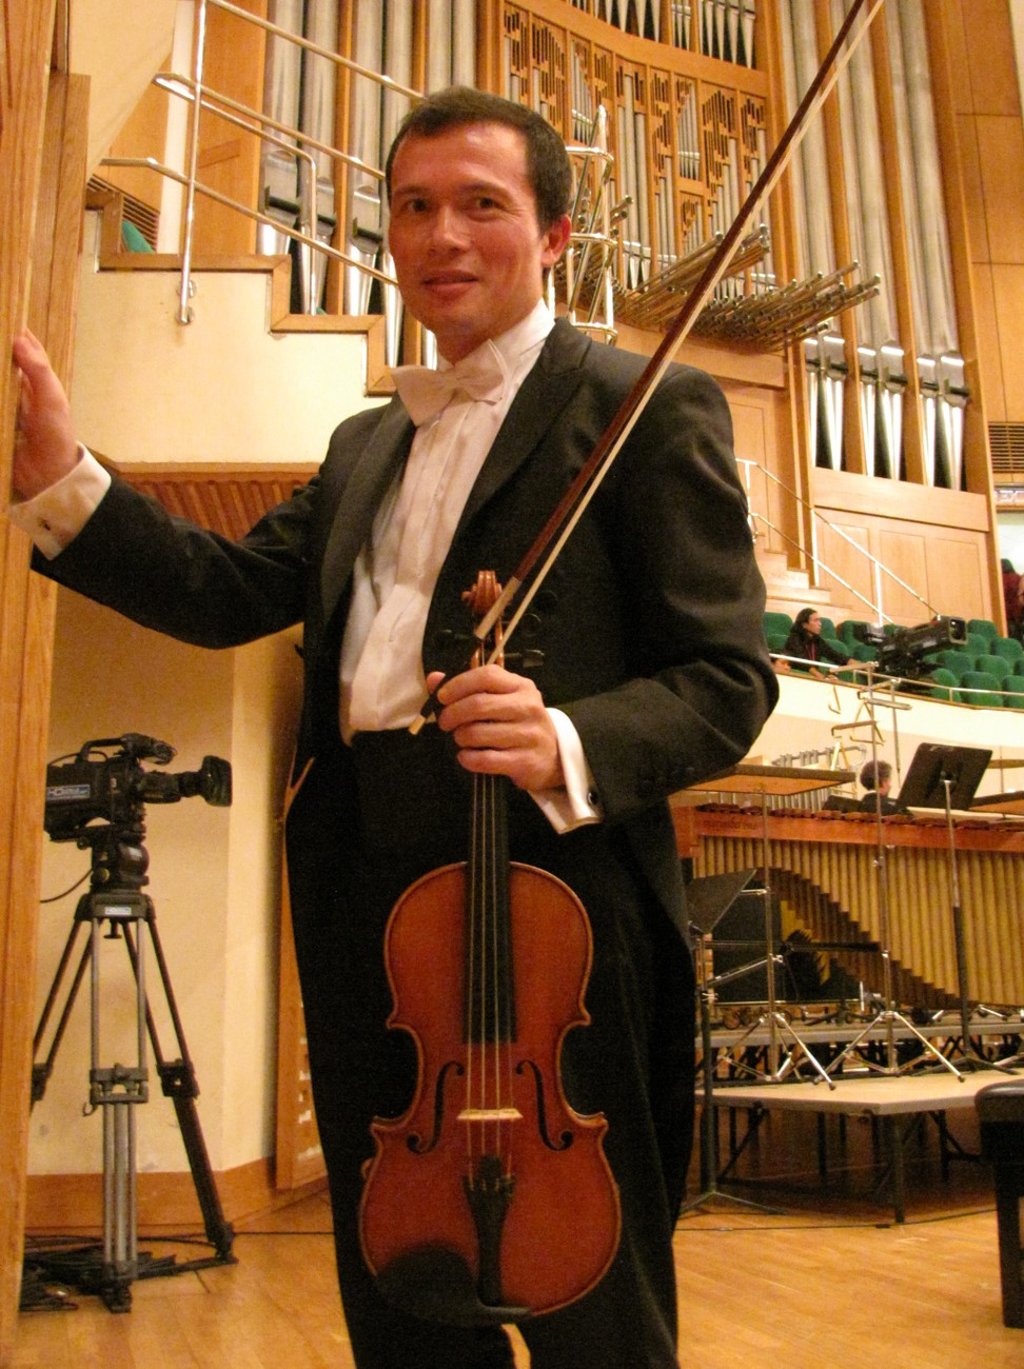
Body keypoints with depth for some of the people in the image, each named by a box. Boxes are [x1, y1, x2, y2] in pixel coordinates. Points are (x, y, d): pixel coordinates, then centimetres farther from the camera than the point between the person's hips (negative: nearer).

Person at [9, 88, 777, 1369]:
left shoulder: (650, 407, -1)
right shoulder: (365, 444, 21)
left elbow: (729, 676, -8)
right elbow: (233, 592, 11)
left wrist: (570, 747, -26)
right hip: (363, 902, 7)